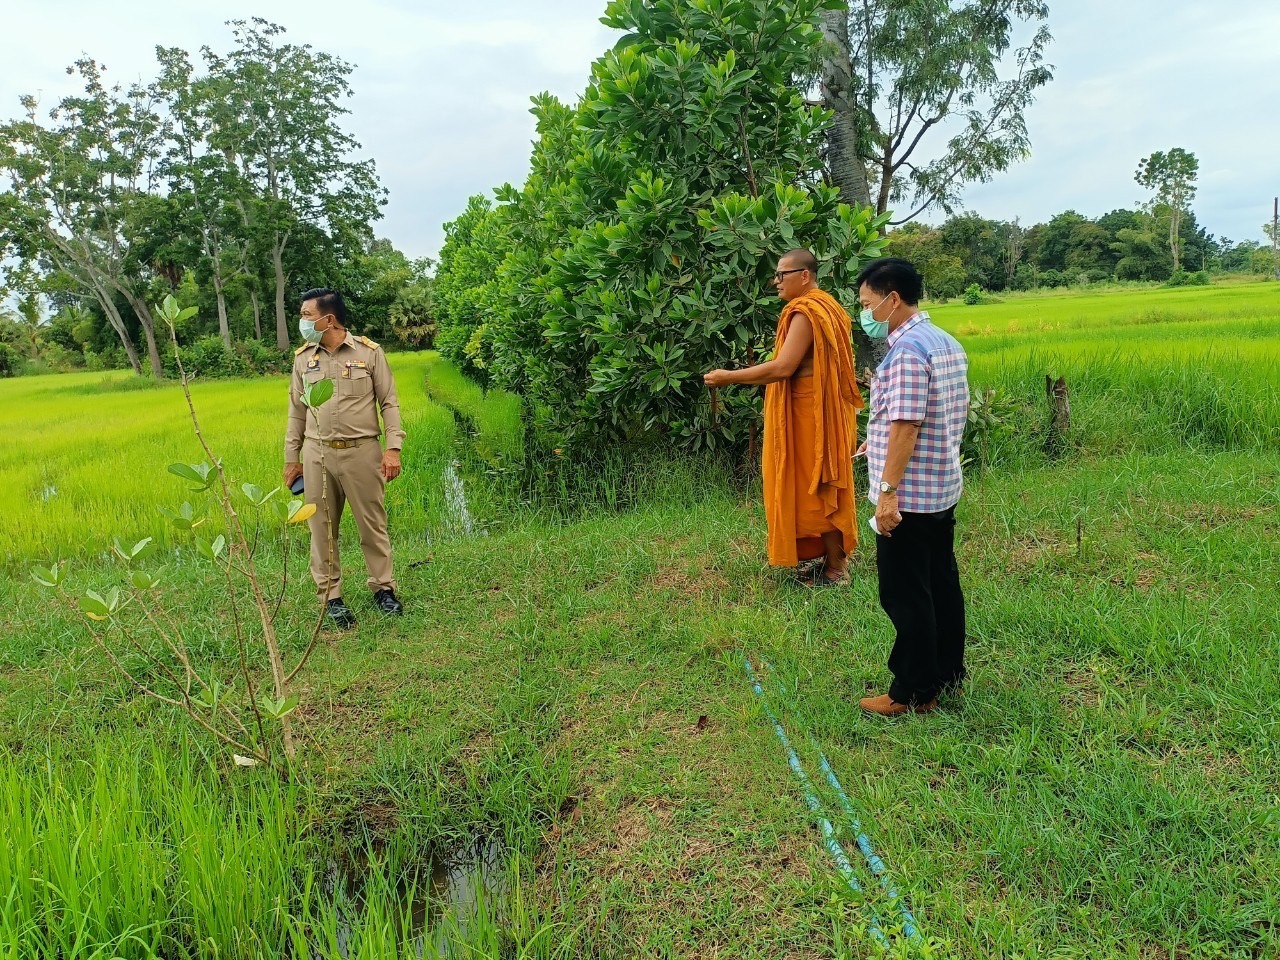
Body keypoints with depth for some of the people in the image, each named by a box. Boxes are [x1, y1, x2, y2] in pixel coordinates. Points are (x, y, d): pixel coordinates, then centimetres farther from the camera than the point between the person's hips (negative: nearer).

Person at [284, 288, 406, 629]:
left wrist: (393, 448, -10)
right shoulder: (303, 357, 7)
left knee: (372, 524, 6)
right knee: (322, 528, 7)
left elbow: (389, 403, -1)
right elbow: (296, 412, 12)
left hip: (362, 451, -3)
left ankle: (383, 588, 21)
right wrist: (291, 458, 11)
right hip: (317, 454, 3)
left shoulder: (369, 352, -3)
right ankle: (331, 595, 20)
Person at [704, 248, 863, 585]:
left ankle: (837, 568, 9)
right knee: (821, 485, 16)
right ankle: (835, 557, 26)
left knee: (818, 487, -1)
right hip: (817, 409, 10)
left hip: (812, 413, -10)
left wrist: (729, 377, -21)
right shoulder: (824, 305, 14)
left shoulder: (806, 312, -18)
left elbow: (782, 368, -26)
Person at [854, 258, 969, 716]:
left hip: (909, 495, -10)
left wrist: (887, 491, -23)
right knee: (942, 582, 18)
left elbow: (906, 426, -25)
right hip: (944, 488, 10)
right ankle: (948, 672, 30)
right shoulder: (947, 343, 11)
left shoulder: (906, 350, -20)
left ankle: (914, 693, 11)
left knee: (905, 595, 1)